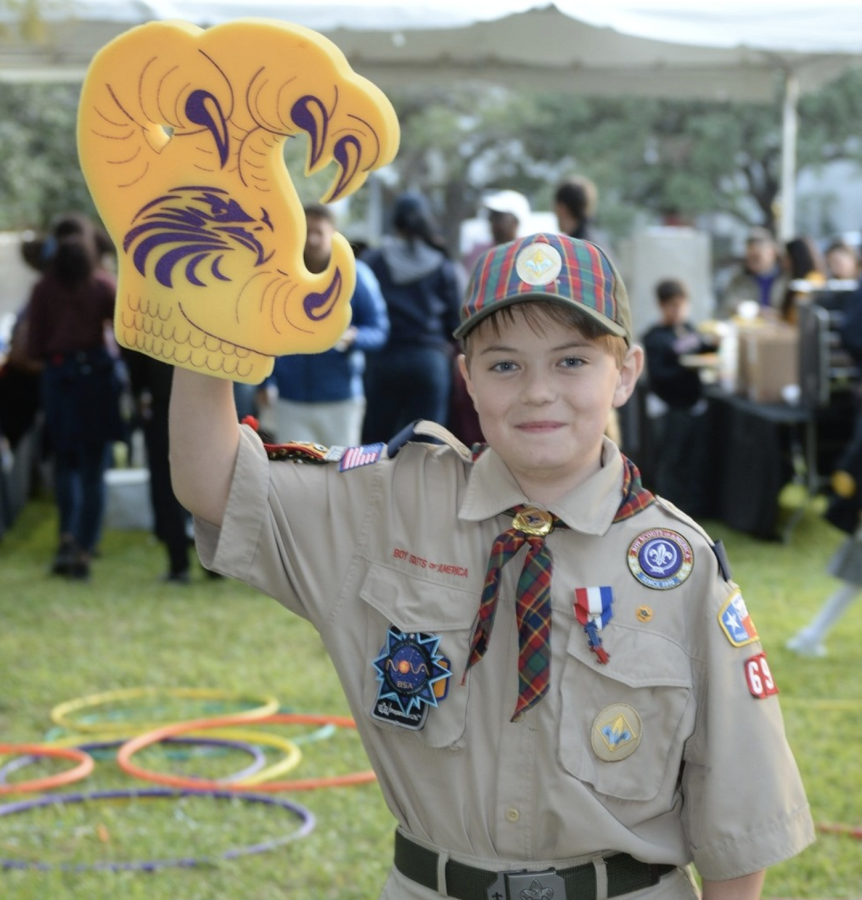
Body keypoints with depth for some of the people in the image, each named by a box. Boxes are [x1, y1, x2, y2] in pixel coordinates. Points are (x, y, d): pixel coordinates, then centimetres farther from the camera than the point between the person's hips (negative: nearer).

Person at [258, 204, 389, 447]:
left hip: (341, 399, -1)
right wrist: (266, 384, 6)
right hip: (291, 401, 1)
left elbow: (379, 330, 1)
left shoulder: (355, 274, 1)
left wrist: (350, 337, -20)